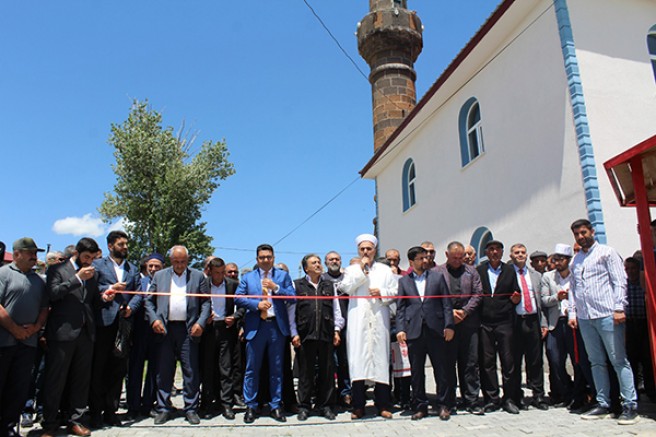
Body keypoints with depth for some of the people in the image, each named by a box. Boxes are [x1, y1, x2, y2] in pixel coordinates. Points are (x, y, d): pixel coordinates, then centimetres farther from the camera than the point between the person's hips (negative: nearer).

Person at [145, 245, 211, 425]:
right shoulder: (159, 275, 12)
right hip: (164, 329, 1)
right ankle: (163, 409, 19)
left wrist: (200, 323, -9)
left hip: (189, 329, -1)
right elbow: (149, 301, 10)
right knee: (164, 370, 7)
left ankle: (191, 409, 12)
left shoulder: (198, 276, 7)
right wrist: (154, 319, -5)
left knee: (191, 370, 1)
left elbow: (206, 302, 3)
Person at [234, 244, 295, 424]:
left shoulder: (283, 275, 9)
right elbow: (238, 298, 1)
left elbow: (292, 297, 0)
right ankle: (250, 406, 17)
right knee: (252, 369, 5)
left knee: (276, 369, 7)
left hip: (277, 326, 0)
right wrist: (257, 304, -13)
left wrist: (275, 287, -12)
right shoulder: (247, 277, 11)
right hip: (255, 326, 0)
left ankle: (275, 406, 18)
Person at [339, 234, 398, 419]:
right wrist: (361, 270, -3)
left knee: (380, 359, 2)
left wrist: (381, 293, -8)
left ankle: (383, 405, 10)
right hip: (358, 321, -1)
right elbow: (346, 288, -3)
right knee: (357, 359, -4)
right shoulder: (351, 269, 14)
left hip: (379, 320, 1)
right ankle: (358, 406, 2)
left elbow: (394, 291, 10)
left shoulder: (385, 270, 16)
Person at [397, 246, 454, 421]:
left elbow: (446, 303, 6)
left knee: (442, 369, 4)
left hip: (436, 330, 0)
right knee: (416, 371, 6)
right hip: (414, 331, 0)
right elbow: (400, 308, 7)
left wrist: (449, 325, -2)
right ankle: (420, 406, 18)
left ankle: (444, 405, 17)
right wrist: (400, 329, -4)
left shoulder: (438, 276, 9)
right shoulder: (403, 281, 10)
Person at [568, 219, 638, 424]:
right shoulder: (576, 260, 18)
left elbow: (620, 281, -4)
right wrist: (572, 312, 11)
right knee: (596, 362, 9)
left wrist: (619, 308, -13)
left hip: (607, 315, -5)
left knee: (619, 361, -2)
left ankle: (630, 405, 5)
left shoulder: (606, 252, 2)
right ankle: (603, 404, 16)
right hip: (584, 317, 6)